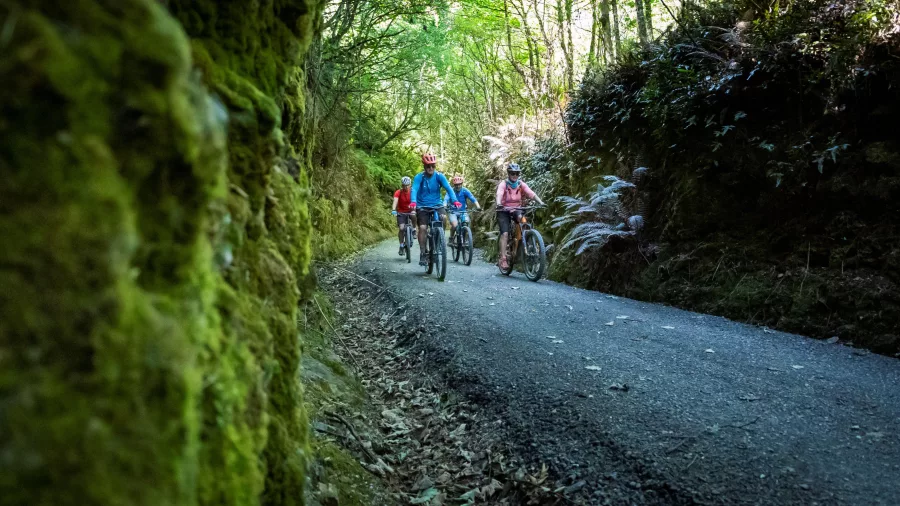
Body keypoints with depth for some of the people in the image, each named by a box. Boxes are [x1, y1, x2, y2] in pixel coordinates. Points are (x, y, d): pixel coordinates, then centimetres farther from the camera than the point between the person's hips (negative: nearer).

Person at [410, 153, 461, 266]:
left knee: (443, 217, -27)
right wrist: (413, 202, -47)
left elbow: (448, 188, -20)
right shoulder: (419, 177, -11)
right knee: (422, 228, -16)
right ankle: (422, 254, -6)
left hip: (436, 205, 1)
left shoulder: (439, 176, -8)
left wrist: (455, 200, -37)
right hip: (422, 207, -1)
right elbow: (414, 190, -26)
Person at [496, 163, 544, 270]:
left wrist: (540, 202, -36)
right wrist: (498, 204, -54)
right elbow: (499, 194, -32)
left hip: (516, 210, 3)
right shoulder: (503, 184, -12)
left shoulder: (521, 184, -4)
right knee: (505, 233, -19)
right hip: (504, 211, -3)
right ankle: (503, 258, -20)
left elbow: (531, 194, -18)